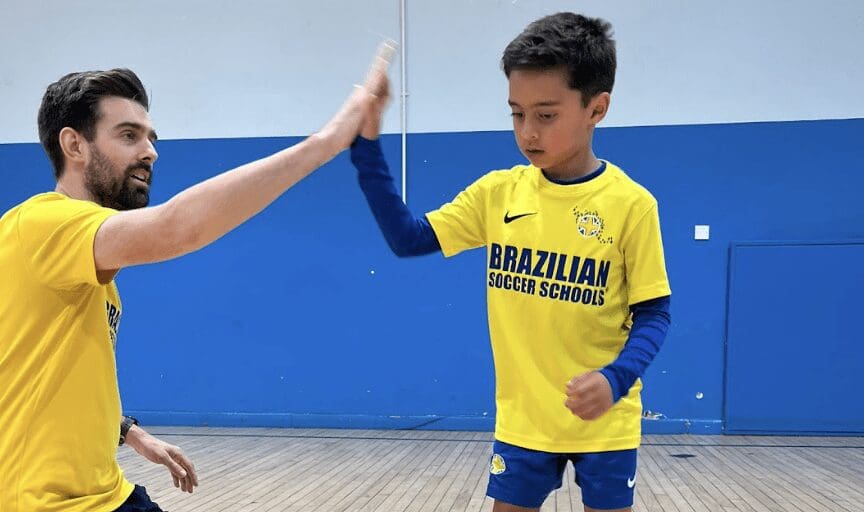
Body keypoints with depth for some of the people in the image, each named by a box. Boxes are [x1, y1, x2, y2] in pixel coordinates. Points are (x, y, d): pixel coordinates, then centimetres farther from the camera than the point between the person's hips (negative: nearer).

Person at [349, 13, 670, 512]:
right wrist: (367, 144, -10)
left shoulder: (631, 204, -12)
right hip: (522, 418, 2)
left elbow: (653, 312, -6)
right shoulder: (497, 193, -3)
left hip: (604, 423, -2)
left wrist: (616, 378, -24)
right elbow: (406, 238, -1)